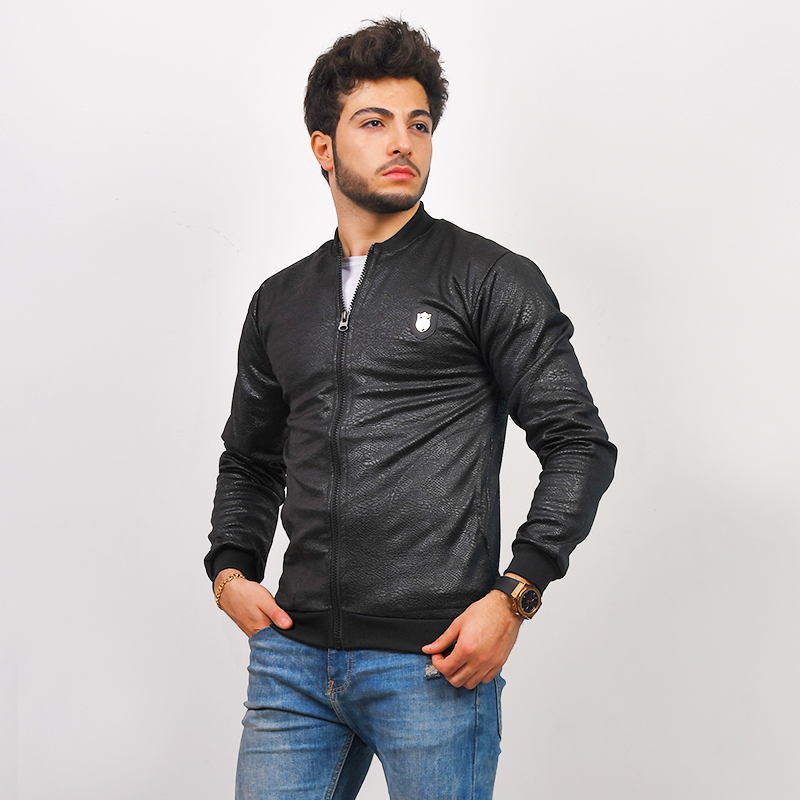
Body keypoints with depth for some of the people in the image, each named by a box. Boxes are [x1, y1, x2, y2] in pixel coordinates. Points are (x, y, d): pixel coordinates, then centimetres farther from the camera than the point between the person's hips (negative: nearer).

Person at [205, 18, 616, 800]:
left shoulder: (490, 280, 1)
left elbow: (579, 445, -2)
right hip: (292, 655, 4)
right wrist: (229, 567, 8)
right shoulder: (278, 302, 15)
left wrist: (515, 594, -11)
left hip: (434, 662, -4)